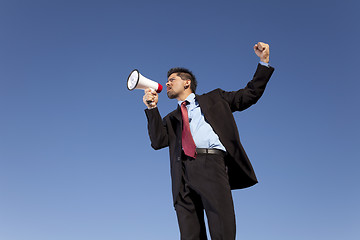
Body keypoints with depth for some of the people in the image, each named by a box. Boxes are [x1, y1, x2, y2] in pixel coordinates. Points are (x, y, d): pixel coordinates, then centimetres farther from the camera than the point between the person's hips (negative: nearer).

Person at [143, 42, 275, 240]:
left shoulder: (214, 99, 25)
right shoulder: (171, 118, 30)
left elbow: (249, 95, 23)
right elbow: (158, 141, 12)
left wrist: (263, 62, 16)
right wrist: (152, 108, 5)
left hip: (211, 164, -3)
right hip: (183, 174, 3)